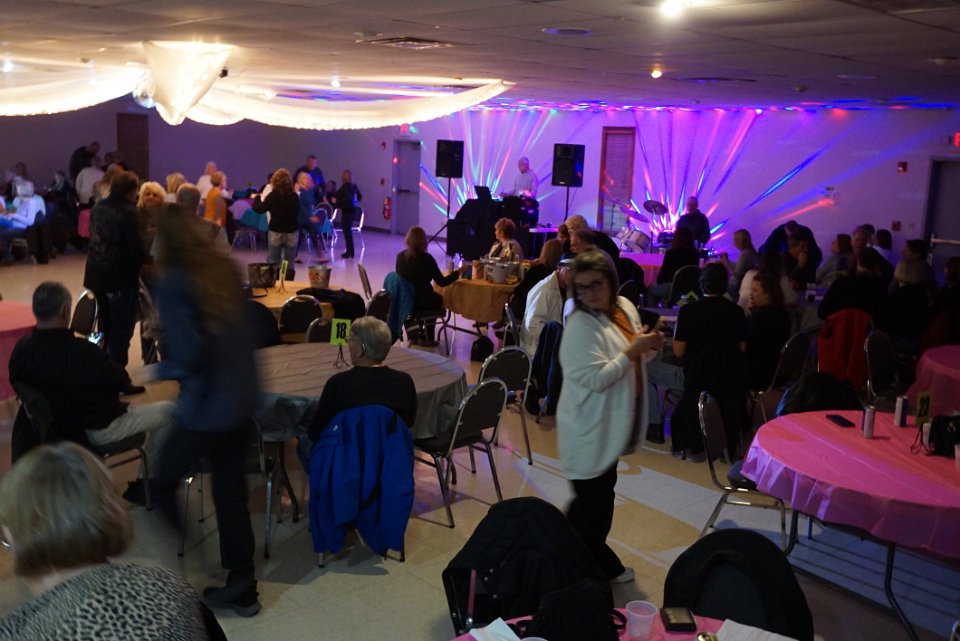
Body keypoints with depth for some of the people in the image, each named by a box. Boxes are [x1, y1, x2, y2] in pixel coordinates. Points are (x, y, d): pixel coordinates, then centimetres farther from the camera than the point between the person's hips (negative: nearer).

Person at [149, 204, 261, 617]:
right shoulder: (227, 269, 4)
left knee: (161, 485, 13)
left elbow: (189, 353, -22)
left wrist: (162, 368, -2)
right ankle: (241, 586, 26)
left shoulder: (172, 283, -16)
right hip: (242, 399, 7)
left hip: (207, 407, -7)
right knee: (231, 489, 17)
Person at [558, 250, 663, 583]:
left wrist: (649, 346, -6)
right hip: (588, 431, -9)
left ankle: (602, 563, 40)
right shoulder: (581, 326, -23)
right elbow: (597, 379, -29)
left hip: (612, 424, 9)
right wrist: (633, 350, -26)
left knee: (603, 493, 23)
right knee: (591, 503, 2)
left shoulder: (625, 307, 2)